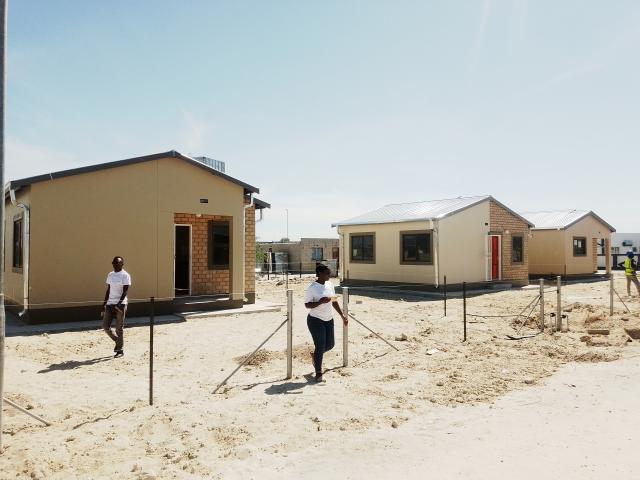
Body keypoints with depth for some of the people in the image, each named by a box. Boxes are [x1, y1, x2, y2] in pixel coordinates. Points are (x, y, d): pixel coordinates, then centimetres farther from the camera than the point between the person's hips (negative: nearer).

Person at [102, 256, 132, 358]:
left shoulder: (125, 275, -6)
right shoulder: (110, 275, 14)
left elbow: (125, 291, -13)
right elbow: (108, 290, 18)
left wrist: (119, 303, -23)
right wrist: (105, 303, 14)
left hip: (120, 304, -6)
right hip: (110, 304, 7)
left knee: (119, 328, -2)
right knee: (105, 326, 2)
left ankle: (120, 350, 8)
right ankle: (117, 341, 25)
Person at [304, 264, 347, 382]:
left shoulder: (330, 285, 6)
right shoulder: (312, 288, -15)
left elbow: (334, 301, 15)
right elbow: (307, 305, -16)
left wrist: (342, 315, 13)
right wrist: (320, 302, -30)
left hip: (329, 319, 7)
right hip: (316, 320, -7)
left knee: (330, 344, 10)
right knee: (320, 346, -3)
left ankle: (316, 355, 41)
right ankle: (318, 373, 14)